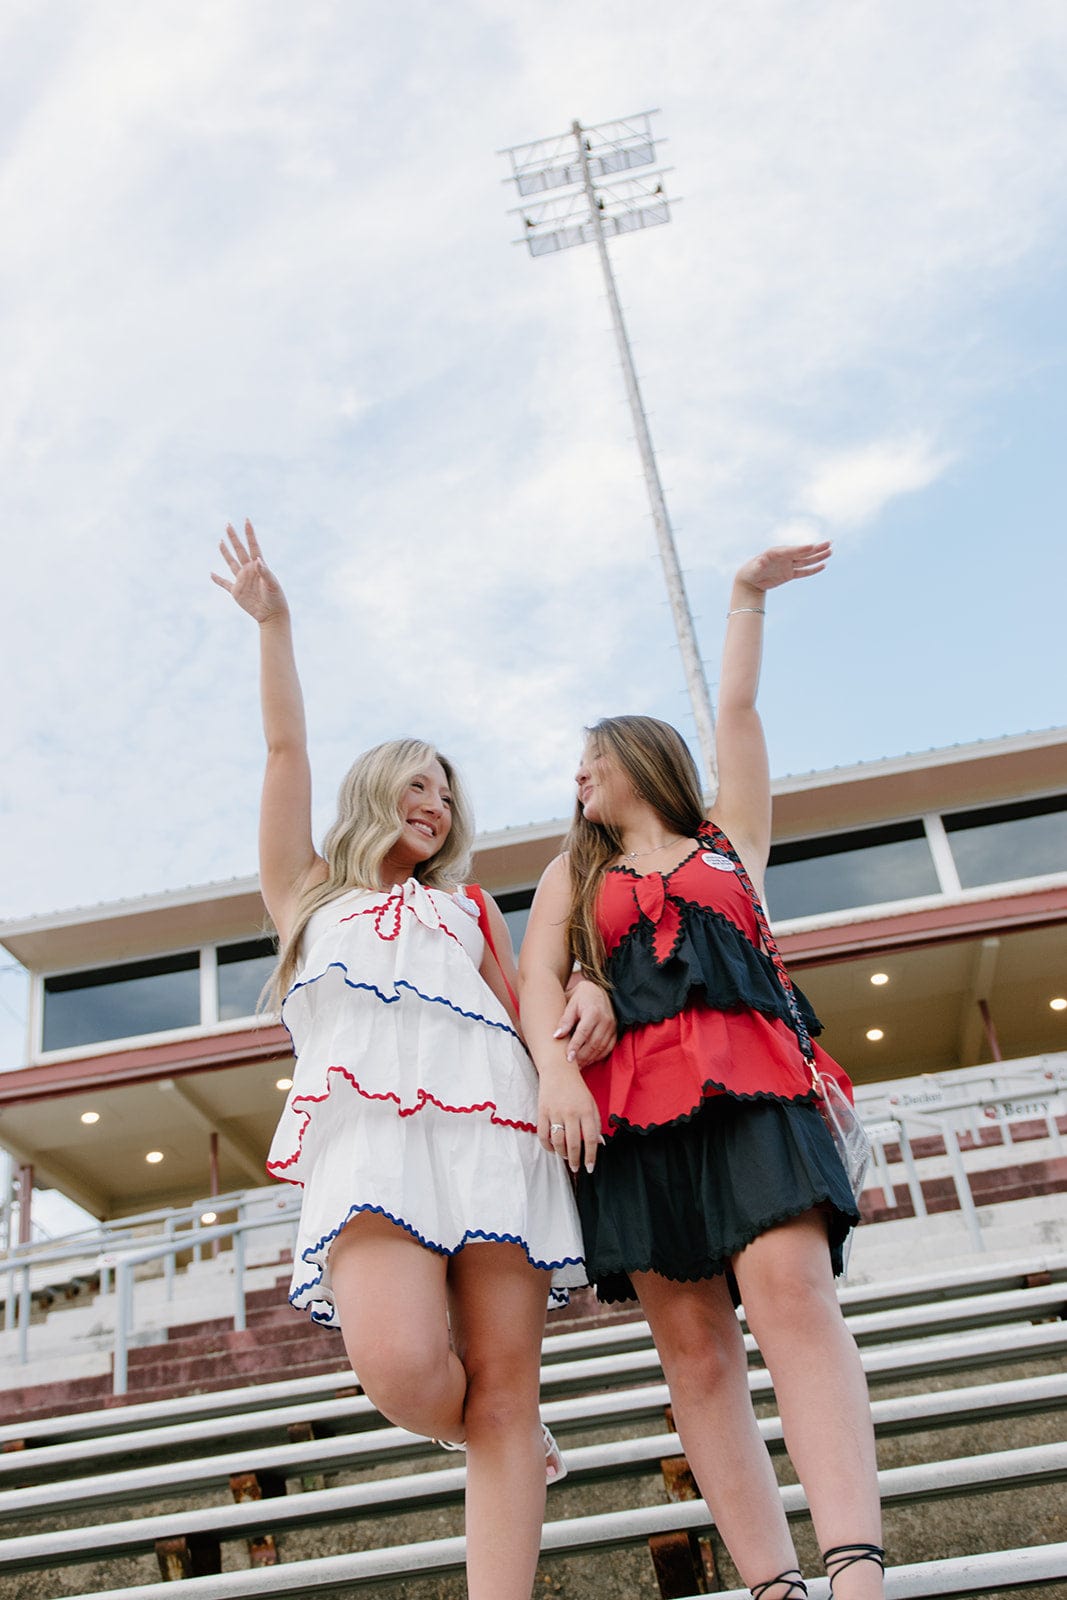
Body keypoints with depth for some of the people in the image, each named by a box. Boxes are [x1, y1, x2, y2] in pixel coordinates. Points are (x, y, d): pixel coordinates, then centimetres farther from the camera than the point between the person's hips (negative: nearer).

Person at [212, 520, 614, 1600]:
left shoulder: (467, 906, 34)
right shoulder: (307, 892, 28)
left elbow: (522, 1009, 25)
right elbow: (286, 751, 22)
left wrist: (588, 991, 4)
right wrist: (273, 624, 19)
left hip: (491, 1116, 3)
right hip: (368, 1119, -2)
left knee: (503, 1382, -11)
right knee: (401, 1367, -23)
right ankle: (514, 1450, 10)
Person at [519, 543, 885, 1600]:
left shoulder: (730, 840, 24)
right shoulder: (573, 875, 26)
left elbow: (737, 708, 22)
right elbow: (538, 977, 10)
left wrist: (748, 595, 32)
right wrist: (554, 1068, -9)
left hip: (749, 1084, -1)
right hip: (630, 1105, 2)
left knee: (793, 1292, -22)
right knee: (694, 1350, -8)